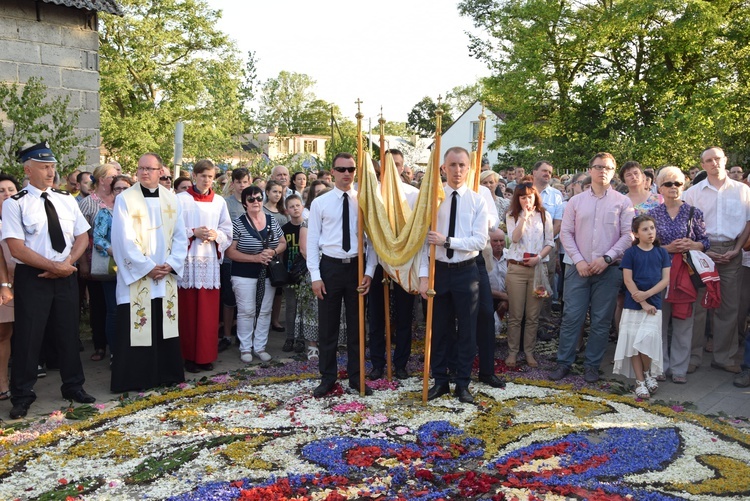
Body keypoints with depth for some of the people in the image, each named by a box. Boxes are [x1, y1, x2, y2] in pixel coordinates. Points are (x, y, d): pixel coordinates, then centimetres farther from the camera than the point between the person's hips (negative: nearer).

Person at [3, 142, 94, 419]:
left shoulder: (67, 199, 6)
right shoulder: (14, 204, -8)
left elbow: (82, 237, 7)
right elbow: (17, 248, -14)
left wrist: (67, 263, -9)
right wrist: (53, 266, -16)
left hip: (67, 276, 4)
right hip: (32, 277, -4)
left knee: (68, 333, 12)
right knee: (28, 336, 4)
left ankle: (73, 386, 27)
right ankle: (22, 396, 19)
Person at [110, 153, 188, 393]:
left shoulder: (172, 199, 7)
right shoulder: (125, 199, -5)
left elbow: (180, 236, 7)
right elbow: (124, 240, -10)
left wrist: (171, 264, -7)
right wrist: (148, 267, -13)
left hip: (166, 278, 4)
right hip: (135, 278, -4)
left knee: (165, 327, 9)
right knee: (135, 328, 0)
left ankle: (166, 374, 21)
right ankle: (133, 379, 10)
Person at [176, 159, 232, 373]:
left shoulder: (219, 202, 11)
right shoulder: (181, 199, 0)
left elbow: (227, 231, 11)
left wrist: (216, 235, -8)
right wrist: (193, 233, -15)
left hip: (211, 261, 3)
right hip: (188, 260, -3)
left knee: (209, 311, 5)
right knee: (189, 311, 0)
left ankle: (206, 356, 15)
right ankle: (189, 356, 10)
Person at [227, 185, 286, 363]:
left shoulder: (272, 221, 3)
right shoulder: (238, 224, -9)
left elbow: (283, 243, 9)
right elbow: (230, 251, -12)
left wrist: (273, 252, -13)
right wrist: (255, 258, -19)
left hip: (268, 274, 4)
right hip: (244, 275, -4)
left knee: (265, 311, 10)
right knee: (246, 312, 3)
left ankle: (260, 346, 22)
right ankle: (245, 348, 17)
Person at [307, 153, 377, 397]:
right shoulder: (320, 203, 0)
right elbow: (312, 241, -1)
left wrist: (369, 271, -5)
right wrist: (315, 276, -7)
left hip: (357, 266, 1)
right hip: (330, 267, -1)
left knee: (356, 324, 11)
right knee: (327, 326, 7)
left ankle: (355, 376, 24)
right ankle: (327, 377, 21)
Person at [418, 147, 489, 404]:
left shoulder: (478, 201, -2)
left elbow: (480, 241, -10)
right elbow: (424, 239, -6)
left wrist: (447, 241, -20)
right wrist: (423, 275, -12)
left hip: (466, 271, 0)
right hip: (438, 270, 1)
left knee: (467, 330, 8)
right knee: (438, 329, 11)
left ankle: (462, 384, 23)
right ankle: (440, 381, 27)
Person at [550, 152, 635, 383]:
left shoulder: (622, 202, 3)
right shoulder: (575, 201, 7)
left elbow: (628, 235, -1)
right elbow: (565, 233, 5)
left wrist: (606, 258, -12)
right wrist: (578, 261, -7)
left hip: (609, 269, 0)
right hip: (578, 268, 1)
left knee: (601, 321, 5)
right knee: (571, 317, 0)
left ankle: (592, 365, 17)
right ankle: (564, 362, 10)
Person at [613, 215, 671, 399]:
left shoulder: (662, 253, 6)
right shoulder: (631, 253, 0)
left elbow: (666, 279, 0)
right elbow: (628, 280, -5)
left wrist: (647, 294, -14)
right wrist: (642, 303, -11)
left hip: (654, 304, 1)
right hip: (633, 305, -1)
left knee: (648, 339, -11)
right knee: (634, 342, 0)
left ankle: (648, 373, 16)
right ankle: (640, 382, 10)